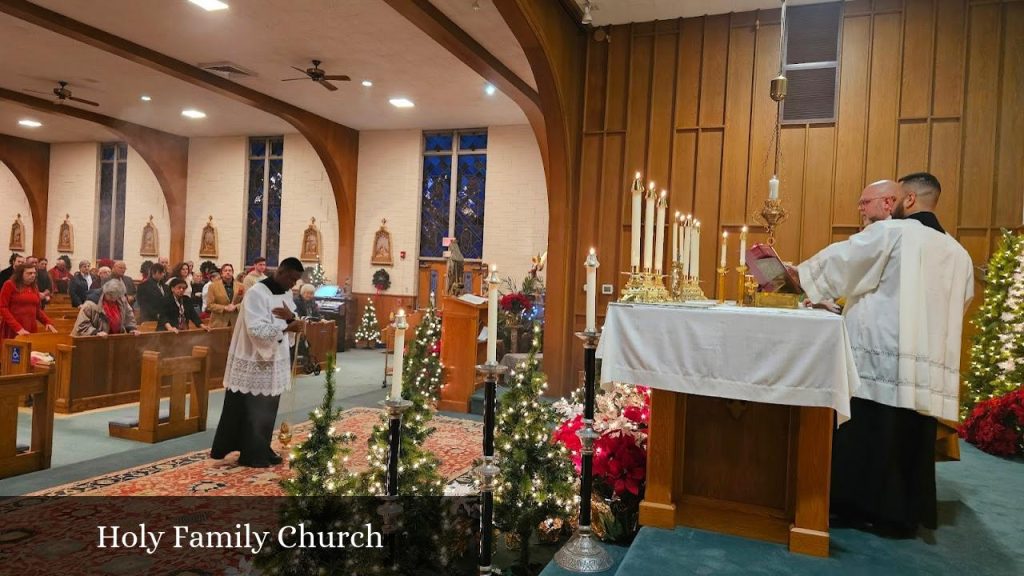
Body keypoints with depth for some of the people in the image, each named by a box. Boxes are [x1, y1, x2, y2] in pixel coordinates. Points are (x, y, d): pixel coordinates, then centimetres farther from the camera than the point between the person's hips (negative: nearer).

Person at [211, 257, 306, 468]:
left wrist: (291, 317, -14)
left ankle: (261, 450, 24)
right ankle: (251, 454, 14)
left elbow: (293, 324, 9)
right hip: (253, 361, -8)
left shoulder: (286, 294, 7)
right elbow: (257, 330, -26)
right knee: (249, 411, 4)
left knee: (266, 410, 14)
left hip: (275, 360, 8)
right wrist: (287, 327, -31)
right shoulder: (256, 293, -19)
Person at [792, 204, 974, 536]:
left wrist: (797, 276, 15)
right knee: (910, 440, 11)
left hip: (881, 358, -6)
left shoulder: (890, 232, -4)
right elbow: (960, 304, 23)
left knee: (865, 434, 2)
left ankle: (858, 505, 10)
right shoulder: (958, 254, 16)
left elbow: (839, 262, -1)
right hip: (928, 366, 6)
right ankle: (904, 513, 17)